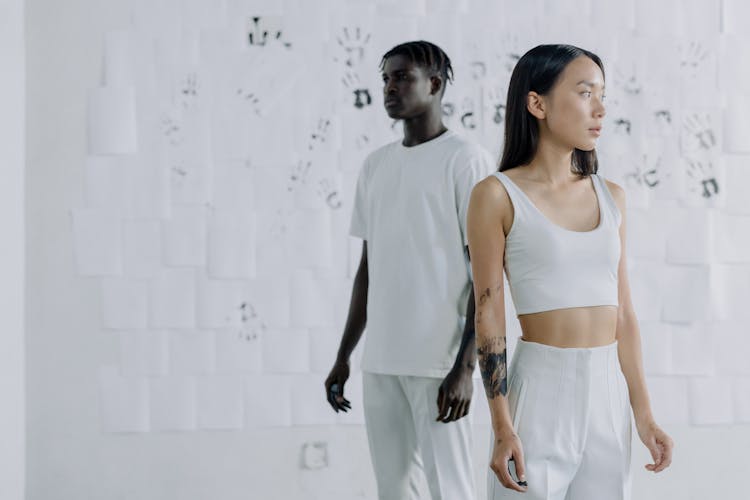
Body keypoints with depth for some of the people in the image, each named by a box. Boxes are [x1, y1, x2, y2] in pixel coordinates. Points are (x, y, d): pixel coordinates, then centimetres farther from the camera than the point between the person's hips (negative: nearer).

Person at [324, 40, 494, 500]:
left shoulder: (467, 161, -6)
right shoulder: (376, 165, 14)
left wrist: (466, 367, -17)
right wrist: (343, 358, 16)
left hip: (439, 360, -7)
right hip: (381, 360, 7)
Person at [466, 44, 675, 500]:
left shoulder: (611, 196, 9)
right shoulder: (499, 195, -5)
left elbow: (623, 316, 10)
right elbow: (489, 318, -7)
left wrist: (645, 416, 7)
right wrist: (503, 429, -12)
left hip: (609, 395, 5)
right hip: (540, 393, -5)